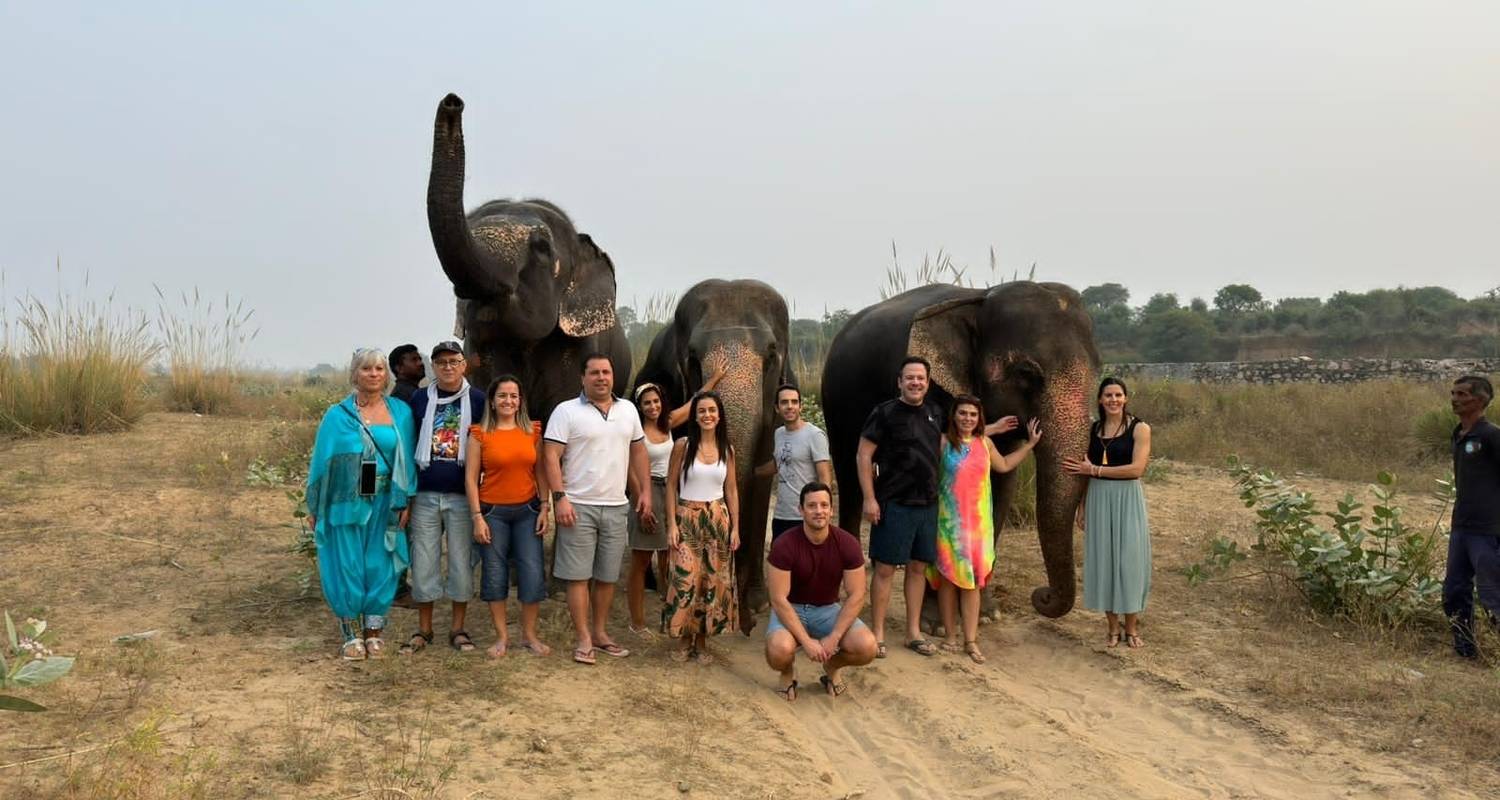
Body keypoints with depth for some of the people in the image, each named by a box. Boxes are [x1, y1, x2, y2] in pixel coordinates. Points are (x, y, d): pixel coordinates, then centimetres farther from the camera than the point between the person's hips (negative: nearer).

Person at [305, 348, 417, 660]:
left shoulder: (400, 413, 5)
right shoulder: (337, 415, 2)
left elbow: (407, 460, 6)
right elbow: (321, 460, 3)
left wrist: (405, 501, -1)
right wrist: (314, 508, 1)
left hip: (385, 504, 1)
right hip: (347, 503, -1)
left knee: (380, 567, 5)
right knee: (347, 568, 3)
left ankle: (374, 631, 19)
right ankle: (352, 635, 16)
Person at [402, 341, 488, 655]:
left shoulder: (478, 400, 2)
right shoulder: (419, 400, 7)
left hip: (463, 496, -1)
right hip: (425, 495, 2)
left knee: (461, 561, 4)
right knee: (424, 562, 6)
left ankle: (458, 629, 17)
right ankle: (424, 629, 18)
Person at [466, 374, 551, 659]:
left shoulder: (533, 431, 6)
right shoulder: (480, 434, -2)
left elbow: (540, 472, 8)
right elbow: (471, 478, -3)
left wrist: (545, 507, 1)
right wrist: (477, 517, -8)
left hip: (527, 510, 2)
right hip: (493, 512, -2)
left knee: (533, 572, -1)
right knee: (494, 573, 5)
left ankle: (529, 634, 15)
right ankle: (502, 636, 18)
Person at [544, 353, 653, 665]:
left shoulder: (628, 409, 11)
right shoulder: (566, 411, -4)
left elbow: (638, 451, 17)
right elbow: (552, 456, -9)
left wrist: (645, 491, 11)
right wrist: (560, 498, -17)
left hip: (616, 506, 5)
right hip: (579, 506, -4)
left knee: (608, 576, 11)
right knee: (578, 575, -1)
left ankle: (600, 633, 23)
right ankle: (584, 639, 7)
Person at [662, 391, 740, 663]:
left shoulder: (726, 449, 6)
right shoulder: (683, 445, -4)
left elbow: (732, 489, 9)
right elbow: (671, 486, -3)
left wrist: (735, 527, 4)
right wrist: (672, 525, -9)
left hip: (717, 518, 3)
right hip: (687, 518, -3)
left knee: (714, 580, 4)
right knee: (686, 580, -7)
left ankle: (702, 641, 16)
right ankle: (685, 639, 11)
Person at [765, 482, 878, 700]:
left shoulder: (847, 543, -14)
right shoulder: (784, 545, -21)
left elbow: (856, 596, -11)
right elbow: (779, 598, -21)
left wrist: (833, 638, -19)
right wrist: (806, 641, -26)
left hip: (828, 609, 3)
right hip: (790, 610, -2)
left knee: (867, 647, -24)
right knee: (779, 649, -35)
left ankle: (833, 667, 12)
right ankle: (788, 672, 5)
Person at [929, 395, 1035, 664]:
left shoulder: (985, 443, 9)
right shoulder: (943, 442, -4)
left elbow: (1004, 465, 27)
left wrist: (1030, 444, 26)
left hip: (978, 521, 3)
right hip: (949, 521, -3)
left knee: (972, 580, 2)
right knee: (947, 576, 3)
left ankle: (971, 641, 5)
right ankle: (950, 636, 15)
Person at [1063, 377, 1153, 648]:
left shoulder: (1139, 428, -5)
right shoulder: (1093, 429, 7)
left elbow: (1137, 468, -15)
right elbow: (1086, 470, 10)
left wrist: (1095, 469, -13)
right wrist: (1082, 506, 8)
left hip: (1127, 499, -3)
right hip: (1098, 499, 3)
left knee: (1129, 560, 2)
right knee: (1103, 559, 5)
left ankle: (1132, 628, 14)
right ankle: (1113, 626, 17)